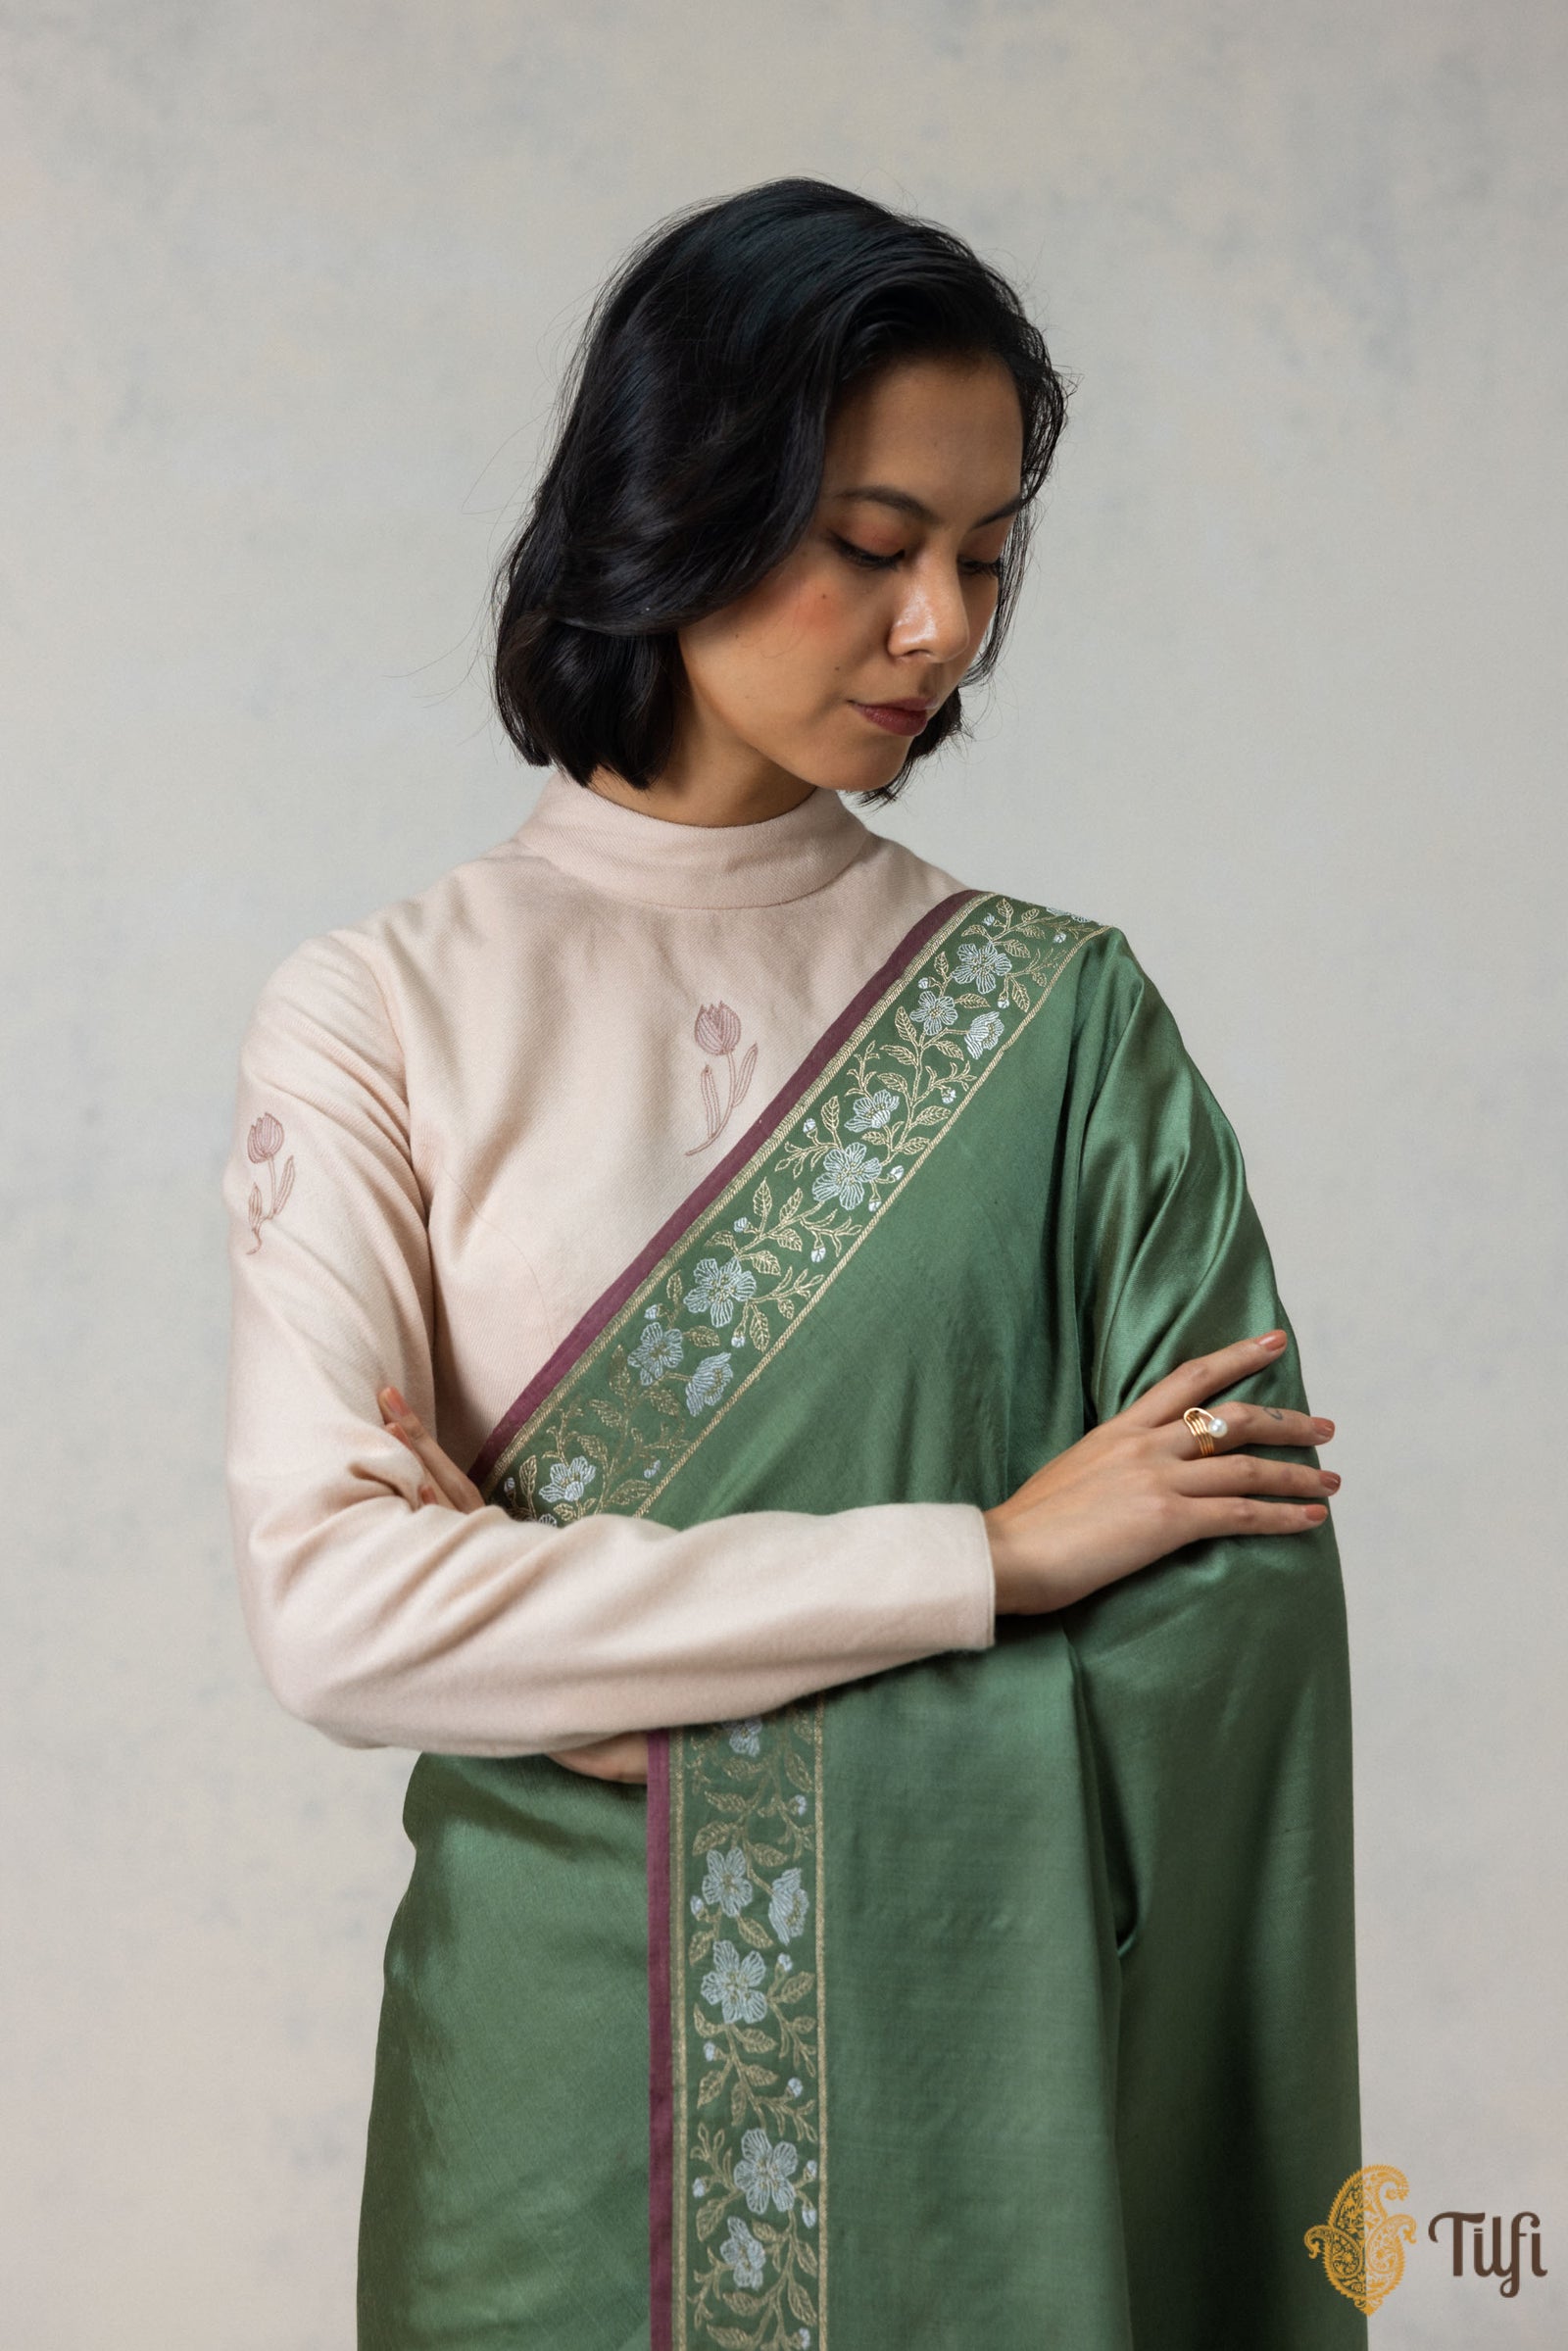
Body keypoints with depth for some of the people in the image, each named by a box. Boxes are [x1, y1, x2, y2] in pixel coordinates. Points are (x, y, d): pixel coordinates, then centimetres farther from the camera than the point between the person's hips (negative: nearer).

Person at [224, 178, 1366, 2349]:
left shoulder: (1063, 1017, 0)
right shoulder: (387, 1014, -3)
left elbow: (1223, 1636, -8)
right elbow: (332, 1604, -15)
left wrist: (588, 1657, -15)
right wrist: (980, 1559, -16)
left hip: (991, 2058, 1)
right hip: (568, 2091, -1)